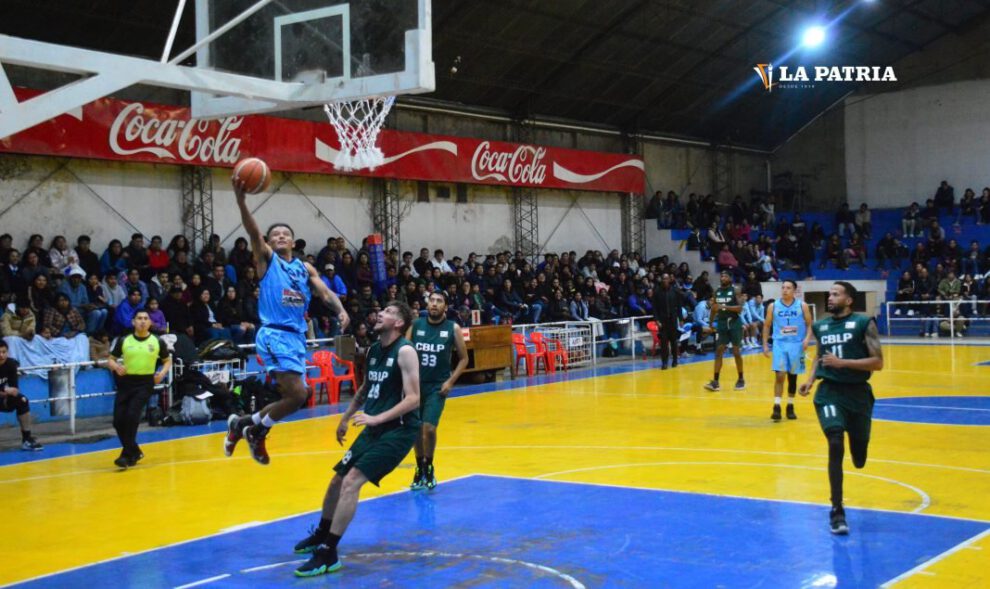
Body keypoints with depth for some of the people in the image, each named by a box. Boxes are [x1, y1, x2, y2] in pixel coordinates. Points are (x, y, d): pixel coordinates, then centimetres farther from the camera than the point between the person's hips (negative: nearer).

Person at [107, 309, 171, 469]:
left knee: (132, 416, -19)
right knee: (118, 420, 0)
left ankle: (127, 455, -8)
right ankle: (135, 451, 23)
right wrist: (116, 367, -12)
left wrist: (162, 372, -7)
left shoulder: (157, 342, 2)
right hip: (126, 382, 3)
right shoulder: (123, 341, 4)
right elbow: (111, 359, 10)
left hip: (145, 383, -3)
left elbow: (168, 360, 12)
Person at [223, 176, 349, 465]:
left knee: (292, 397, 9)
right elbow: (253, 232, -13)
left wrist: (341, 310, -16)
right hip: (274, 334, -6)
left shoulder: (305, 268, 17)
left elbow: (325, 292, 5)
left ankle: (244, 424, 29)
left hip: (297, 337, 7)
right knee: (297, 394, -17)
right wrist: (241, 199, -29)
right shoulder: (266, 258, 4)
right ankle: (256, 430, 5)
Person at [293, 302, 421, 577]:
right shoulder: (373, 350, 9)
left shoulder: (405, 351, -16)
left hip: (399, 429, -8)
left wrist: (377, 418, -29)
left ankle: (328, 554, -13)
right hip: (375, 427, 9)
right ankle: (321, 536, 41)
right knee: (337, 481, 15)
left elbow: (413, 398, -23)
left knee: (351, 481, -20)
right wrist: (345, 418, 18)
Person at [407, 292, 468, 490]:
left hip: (437, 386, -2)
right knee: (416, 429, 8)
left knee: (429, 428, -14)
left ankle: (429, 469, 9)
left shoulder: (453, 328, -4)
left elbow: (463, 358, 2)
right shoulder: (415, 325, 0)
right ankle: (420, 469, 27)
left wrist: (450, 381, -7)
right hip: (416, 383, 2)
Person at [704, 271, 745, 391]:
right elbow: (714, 308, 17)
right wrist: (710, 324, 15)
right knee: (718, 352, -3)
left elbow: (740, 309, -16)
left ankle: (741, 379, 17)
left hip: (734, 323, -4)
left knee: (736, 352, 3)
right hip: (721, 323, 4)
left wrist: (725, 306, -27)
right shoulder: (717, 291, 8)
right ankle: (715, 381, -4)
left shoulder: (735, 291, -7)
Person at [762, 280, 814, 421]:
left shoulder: (802, 306, -1)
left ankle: (790, 407, 21)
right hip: (780, 344, -1)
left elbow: (809, 325, 3)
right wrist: (765, 345, 4)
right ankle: (777, 407, -11)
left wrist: (807, 338, -14)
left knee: (793, 376, 9)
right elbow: (767, 326, 8)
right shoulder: (773, 306, 1)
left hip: (796, 345, 1)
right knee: (780, 375, -12)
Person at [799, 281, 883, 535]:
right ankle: (837, 511, -12)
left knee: (859, 460, 11)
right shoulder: (820, 326, 6)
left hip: (858, 392, -1)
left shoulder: (864, 323, -8)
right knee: (835, 445, -20)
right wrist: (811, 379, 6)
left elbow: (878, 362, -12)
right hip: (829, 392, 1)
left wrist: (842, 362, -21)